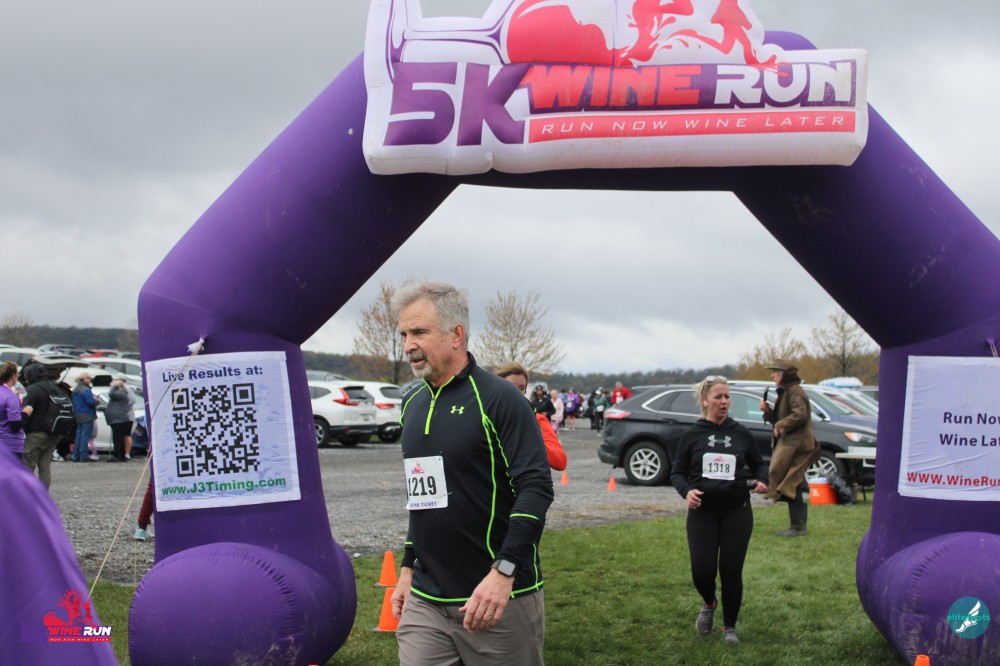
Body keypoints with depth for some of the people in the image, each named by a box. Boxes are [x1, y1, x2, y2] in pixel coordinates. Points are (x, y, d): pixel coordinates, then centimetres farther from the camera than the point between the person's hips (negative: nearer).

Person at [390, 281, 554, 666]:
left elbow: (536, 487, -15)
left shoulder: (498, 399, -9)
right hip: (425, 601, 6)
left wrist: (503, 572, -22)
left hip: (499, 596, -6)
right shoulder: (413, 405, 12)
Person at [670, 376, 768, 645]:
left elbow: (759, 463, 15)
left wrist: (761, 480, -6)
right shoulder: (691, 435, 0)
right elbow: (677, 472, 4)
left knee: (731, 570, 2)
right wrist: (686, 491, -16)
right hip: (702, 512, -1)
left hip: (737, 512, 1)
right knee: (702, 570, -8)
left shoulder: (741, 433, 3)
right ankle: (709, 604, 28)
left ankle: (730, 627, 22)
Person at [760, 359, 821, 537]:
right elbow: (779, 419, 24)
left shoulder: (795, 391, -12)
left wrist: (780, 426, -18)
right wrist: (768, 410, 8)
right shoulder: (784, 392, 21)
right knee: (794, 488, 11)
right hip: (788, 444, 10)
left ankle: (797, 527, -9)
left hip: (795, 446, -10)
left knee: (791, 487, -11)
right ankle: (798, 527, 15)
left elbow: (800, 415, -24)